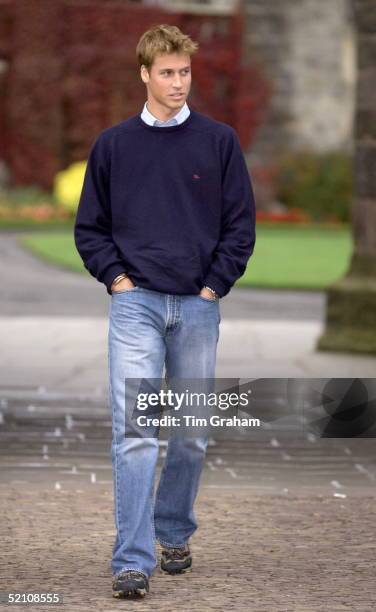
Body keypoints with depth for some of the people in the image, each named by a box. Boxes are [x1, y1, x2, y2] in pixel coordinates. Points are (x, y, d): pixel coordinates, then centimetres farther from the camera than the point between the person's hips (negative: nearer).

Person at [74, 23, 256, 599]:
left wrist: (214, 286, -3)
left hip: (199, 307, 1)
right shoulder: (113, 145, 6)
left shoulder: (219, 141, 4)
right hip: (135, 304, -1)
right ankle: (133, 561, -14)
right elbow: (90, 227, 10)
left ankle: (174, 533, 30)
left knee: (191, 433, 9)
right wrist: (116, 277, -3)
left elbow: (240, 225, 5)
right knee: (134, 431, -12)